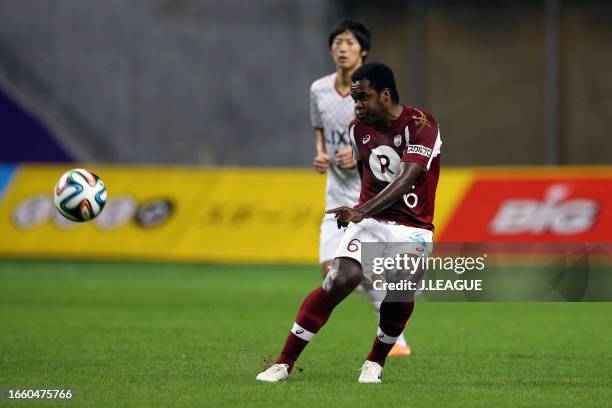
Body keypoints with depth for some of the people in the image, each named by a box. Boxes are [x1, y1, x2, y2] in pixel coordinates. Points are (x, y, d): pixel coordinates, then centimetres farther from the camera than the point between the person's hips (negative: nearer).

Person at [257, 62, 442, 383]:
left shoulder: (420, 125, -14)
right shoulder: (358, 129, 6)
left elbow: (406, 179, -26)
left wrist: (363, 211, -36)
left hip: (412, 226, -3)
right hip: (369, 218, 3)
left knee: (402, 293, -24)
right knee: (341, 279, -21)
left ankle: (375, 361, 6)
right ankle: (285, 362, -19)